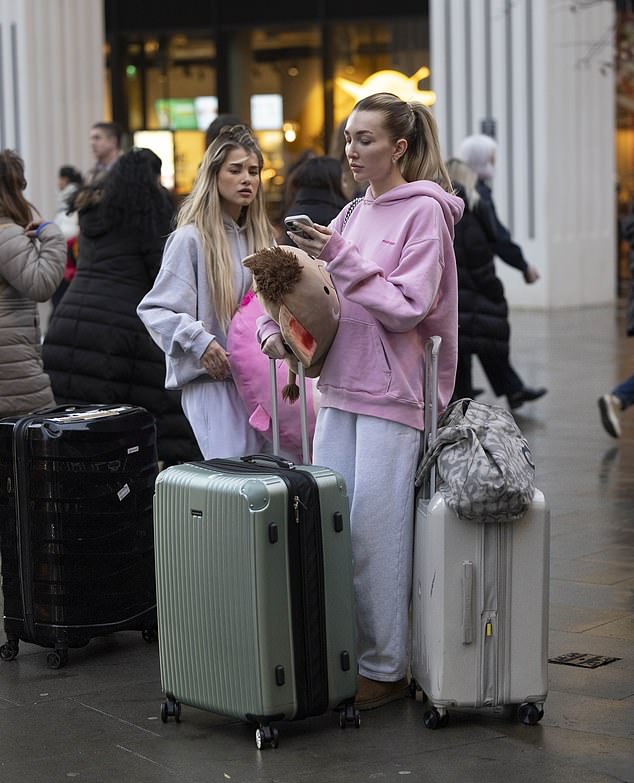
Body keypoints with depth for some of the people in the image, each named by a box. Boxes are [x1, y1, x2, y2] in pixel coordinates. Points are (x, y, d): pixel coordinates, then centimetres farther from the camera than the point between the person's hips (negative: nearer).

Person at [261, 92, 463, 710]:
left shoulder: (424, 210, -6)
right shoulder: (354, 214, 16)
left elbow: (407, 308, -14)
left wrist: (342, 259, -18)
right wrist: (275, 326, 2)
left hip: (391, 395, -7)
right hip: (340, 389, 7)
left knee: (374, 533, -6)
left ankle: (385, 669, 3)